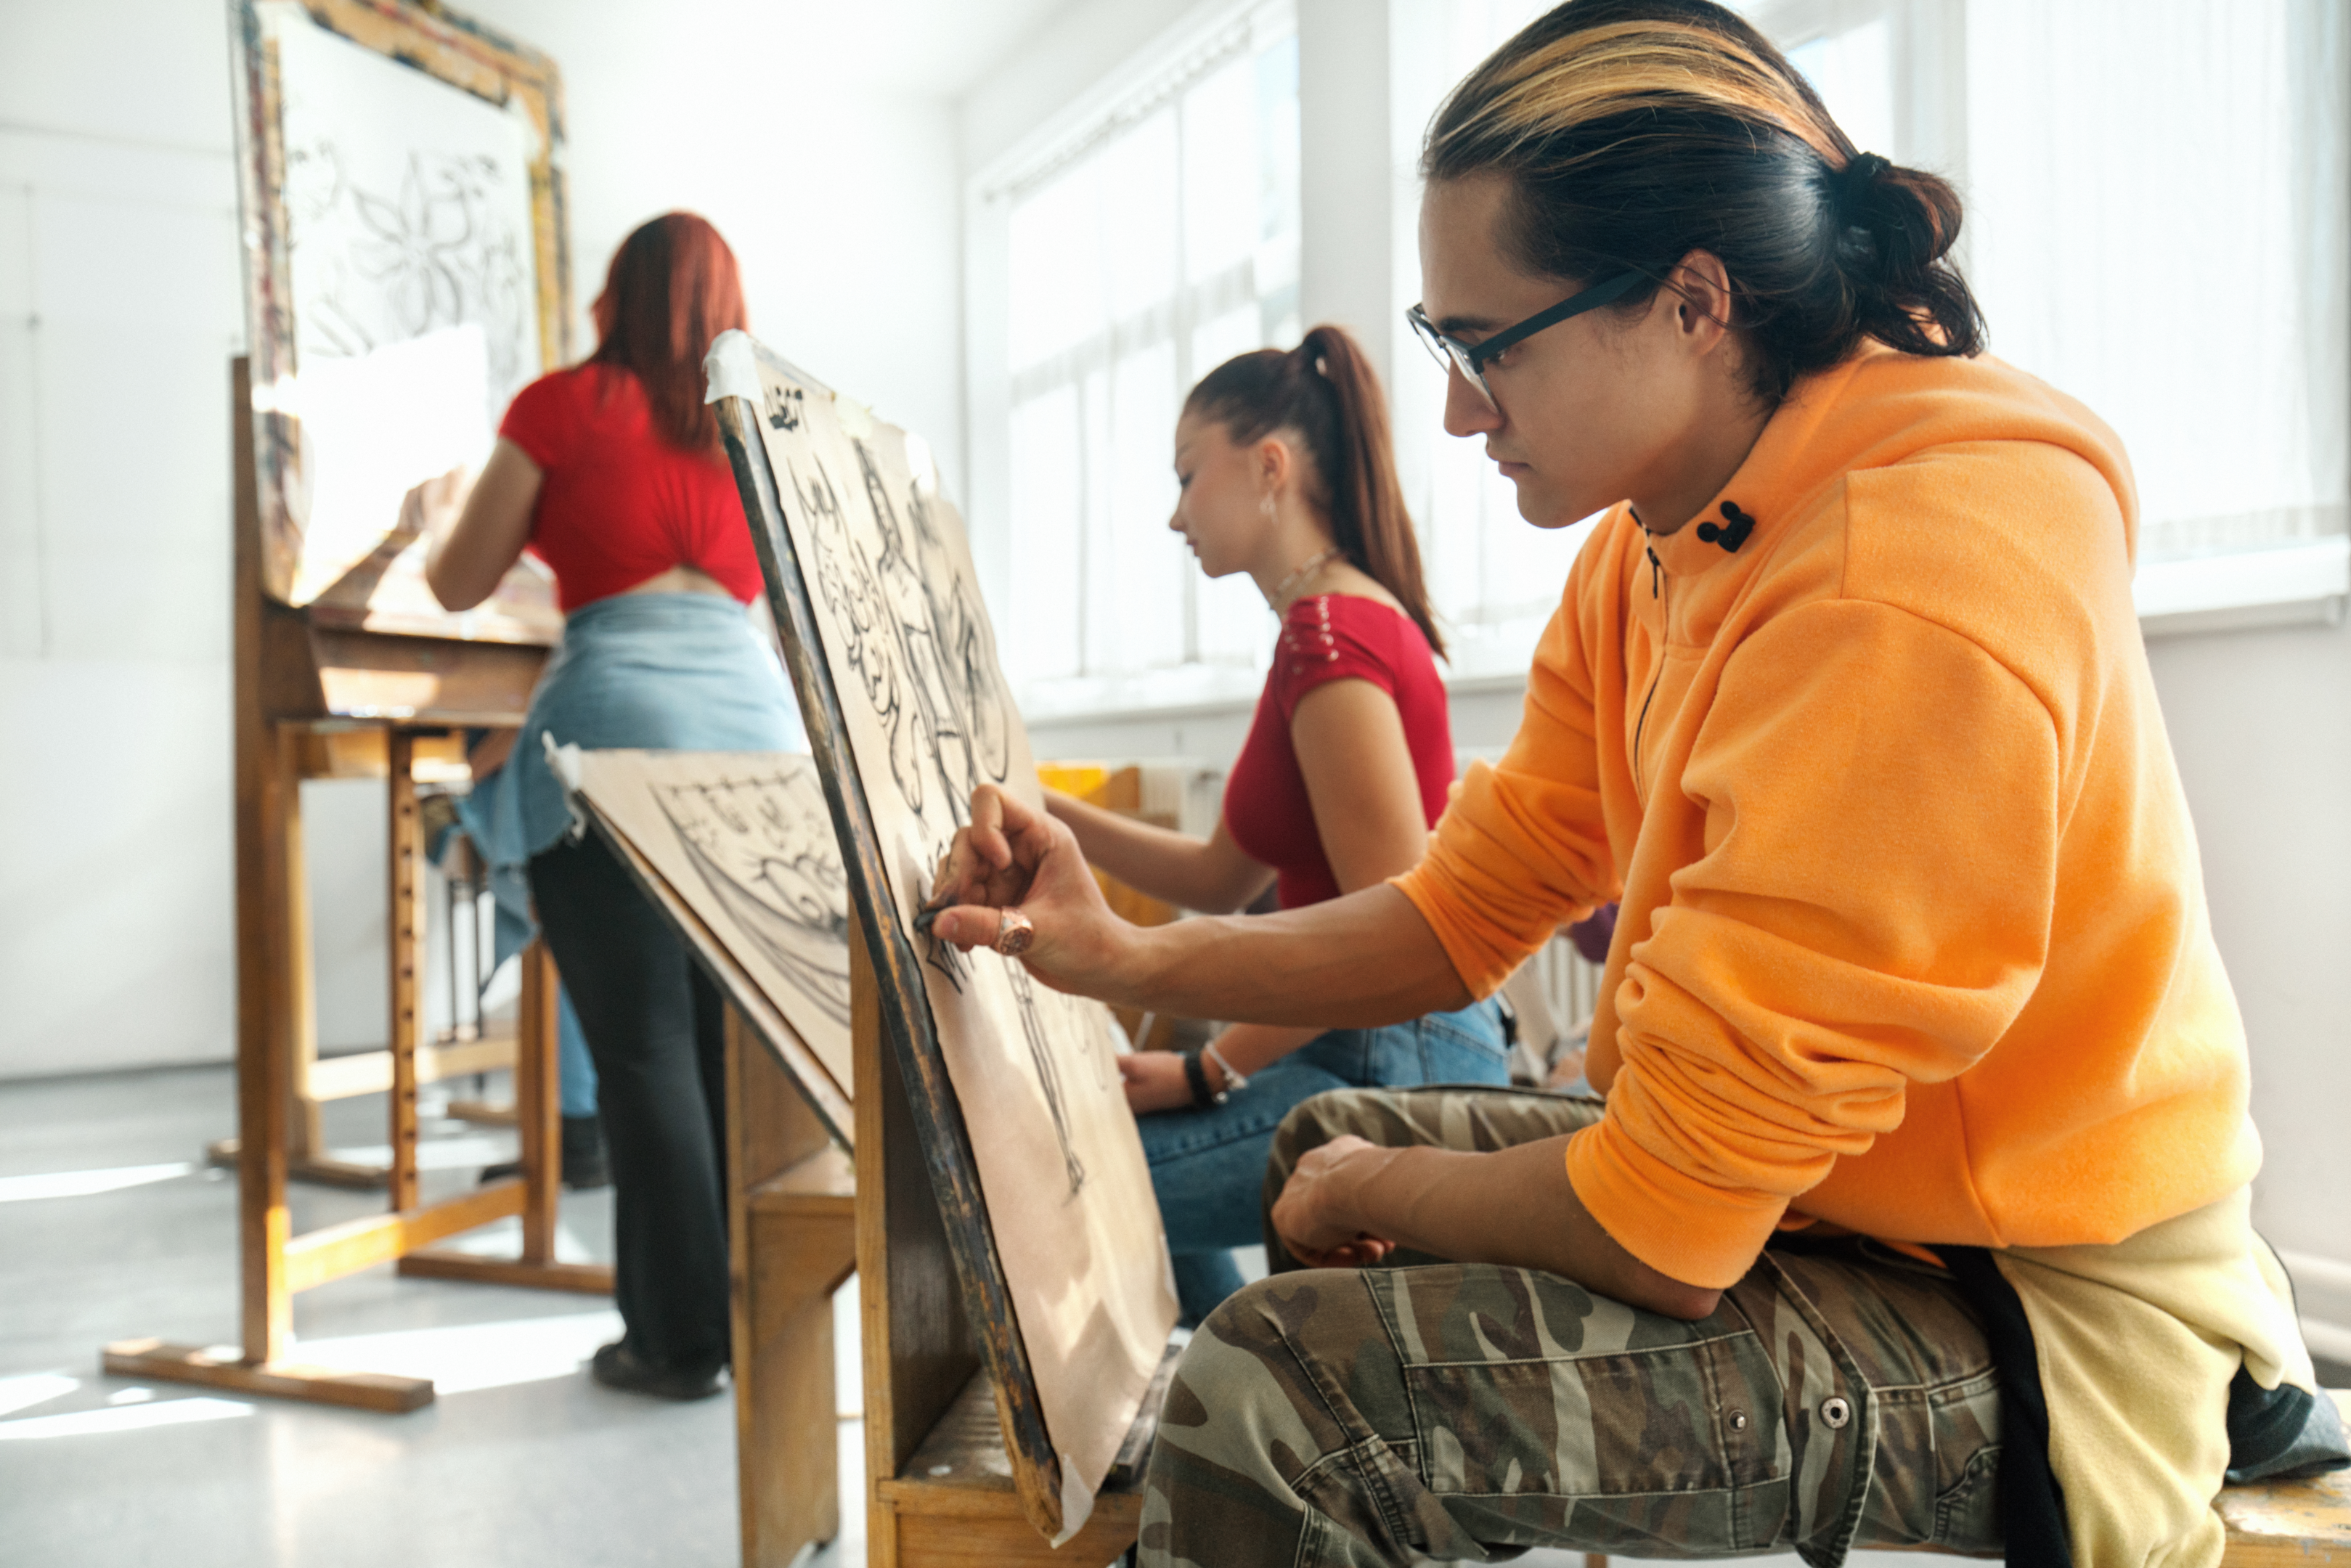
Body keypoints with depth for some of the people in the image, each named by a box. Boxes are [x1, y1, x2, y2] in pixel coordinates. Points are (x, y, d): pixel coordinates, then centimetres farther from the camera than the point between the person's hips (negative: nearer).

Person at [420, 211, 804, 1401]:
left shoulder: (563, 404, 9)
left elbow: (459, 585, 14)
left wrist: (440, 528, 35)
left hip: (617, 715, -4)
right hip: (755, 713, 5)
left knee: (644, 1043, -1)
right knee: (736, 1037, 9)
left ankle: (680, 1336, 5)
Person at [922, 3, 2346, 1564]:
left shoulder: (1904, 598, -29)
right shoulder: (1650, 547, 1)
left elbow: (1664, 1228, -27)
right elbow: (1466, 906, 5)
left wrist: (1366, 1198, -8)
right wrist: (1126, 957, -6)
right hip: (1818, 1189, 9)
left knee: (1279, 1394, -25)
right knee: (1329, 1134, 22)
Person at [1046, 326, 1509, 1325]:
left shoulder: (1332, 637, -19)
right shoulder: (1331, 625, 14)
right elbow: (1223, 879, 16)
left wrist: (1208, 1072, -16)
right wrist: (1042, 811, 10)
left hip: (1394, 1070, -11)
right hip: (1374, 1056, 11)